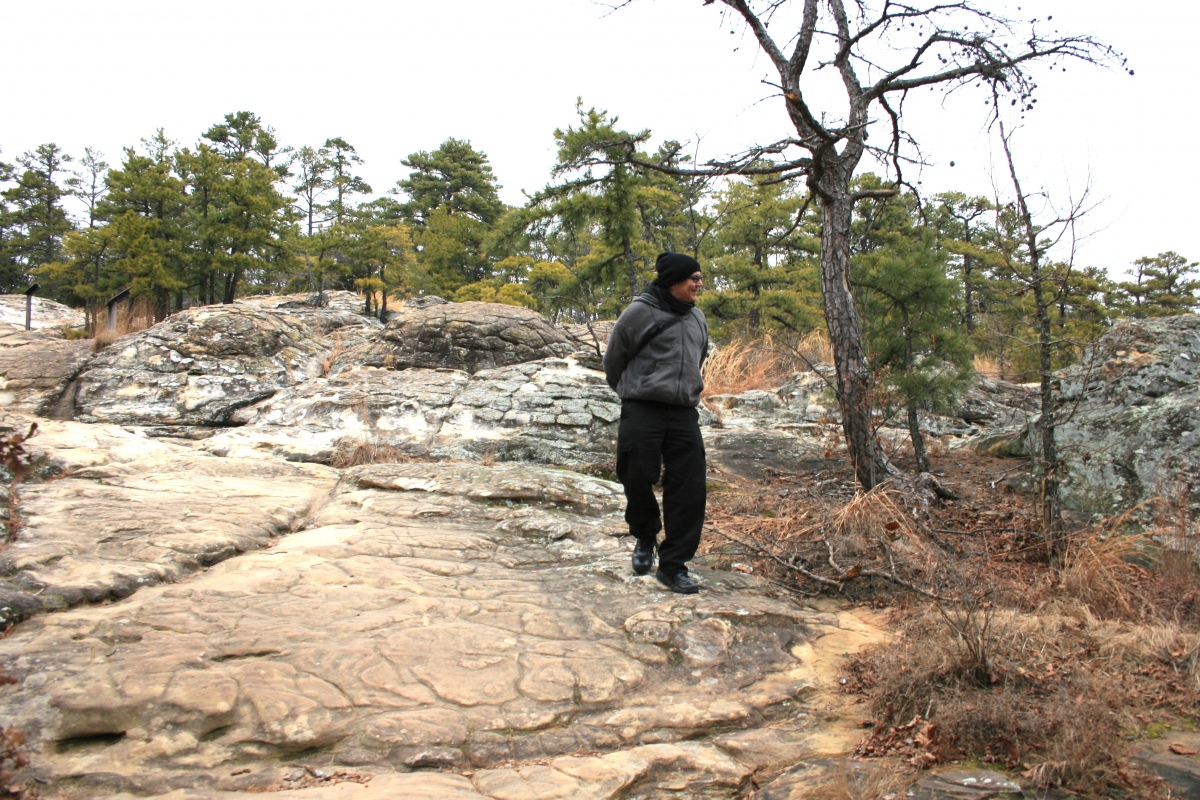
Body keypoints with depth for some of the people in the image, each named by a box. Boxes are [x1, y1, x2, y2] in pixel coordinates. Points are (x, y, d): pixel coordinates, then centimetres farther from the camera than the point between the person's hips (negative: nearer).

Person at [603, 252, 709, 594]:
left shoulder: (697, 318, 15)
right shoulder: (639, 313, -5)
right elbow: (613, 359, 5)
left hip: (684, 413, 5)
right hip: (642, 410, -5)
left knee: (689, 489, -3)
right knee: (637, 479, -2)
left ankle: (674, 564, 5)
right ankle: (645, 537, 29)